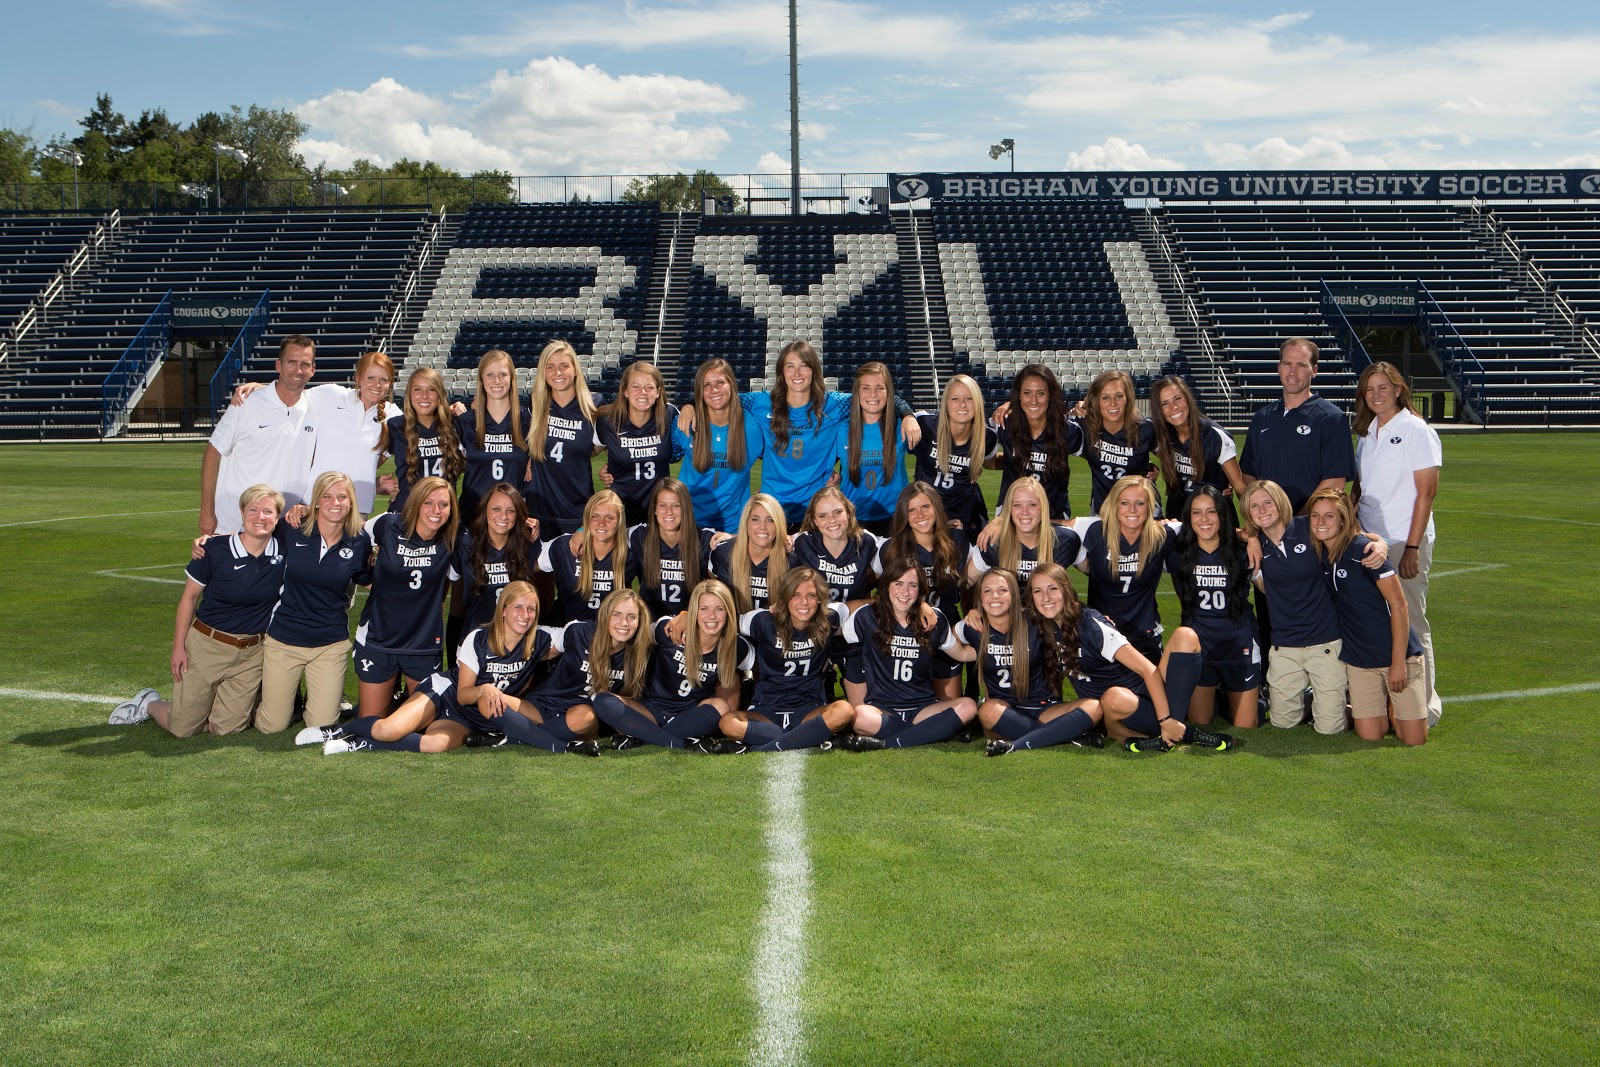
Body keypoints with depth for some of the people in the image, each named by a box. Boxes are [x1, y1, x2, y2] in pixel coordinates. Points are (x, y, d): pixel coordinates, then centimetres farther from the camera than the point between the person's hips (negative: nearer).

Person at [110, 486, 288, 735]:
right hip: (207, 644, -2)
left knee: (228, 728, 0)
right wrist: (178, 647, -4)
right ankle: (149, 703, 34)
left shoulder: (282, 551, -6)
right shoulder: (215, 549, -13)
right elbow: (189, 596, -3)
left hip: (251, 652, 2)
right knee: (182, 728, 2)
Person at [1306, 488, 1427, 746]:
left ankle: (1392, 705, 26)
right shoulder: (1318, 553, 1)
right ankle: (1381, 703, 29)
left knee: (1414, 740, -2)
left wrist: (1398, 662, -15)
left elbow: (1399, 606, -15)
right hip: (1358, 658, 4)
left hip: (1397, 653, -4)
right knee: (1371, 736, 1)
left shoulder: (1363, 549, -17)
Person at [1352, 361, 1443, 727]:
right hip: (1368, 542, 6)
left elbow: (1426, 492, -9)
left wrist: (1413, 547, -14)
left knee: (1409, 622, -4)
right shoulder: (1367, 433, 14)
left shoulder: (1416, 431, -6)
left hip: (1404, 543, -6)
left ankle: (1424, 705, 3)